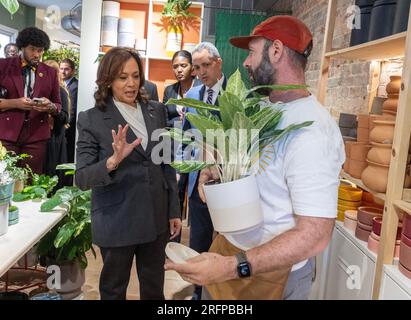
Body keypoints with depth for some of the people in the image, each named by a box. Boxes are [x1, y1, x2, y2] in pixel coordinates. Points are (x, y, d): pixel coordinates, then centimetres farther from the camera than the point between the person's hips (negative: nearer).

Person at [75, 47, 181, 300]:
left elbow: (167, 164, 7)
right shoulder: (92, 119, -9)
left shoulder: (157, 111, 3)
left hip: (156, 217, 3)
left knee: (154, 288, 19)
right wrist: (113, 161, -32)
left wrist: (174, 211, 7)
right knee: (114, 289, 17)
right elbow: (82, 178, -14)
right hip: (116, 221, -3)